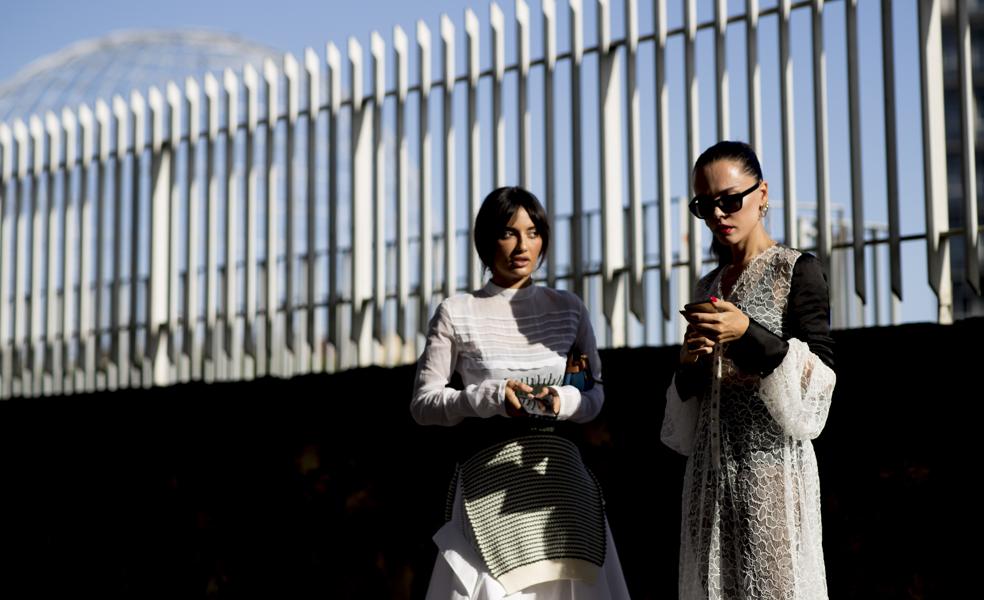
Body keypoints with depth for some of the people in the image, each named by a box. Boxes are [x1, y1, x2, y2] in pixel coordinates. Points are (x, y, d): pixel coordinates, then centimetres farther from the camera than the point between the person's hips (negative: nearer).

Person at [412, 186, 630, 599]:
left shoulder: (567, 308, 10)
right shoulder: (457, 313, 1)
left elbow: (595, 394, 12)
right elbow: (423, 403, 0)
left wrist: (562, 402, -11)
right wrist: (491, 397, -16)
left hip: (560, 474, 3)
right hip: (488, 478, -2)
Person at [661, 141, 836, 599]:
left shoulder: (797, 271, -1)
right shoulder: (708, 288, 16)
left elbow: (819, 377, -8)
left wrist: (749, 333, -20)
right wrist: (689, 366, -2)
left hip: (771, 461, -6)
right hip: (712, 470, 6)